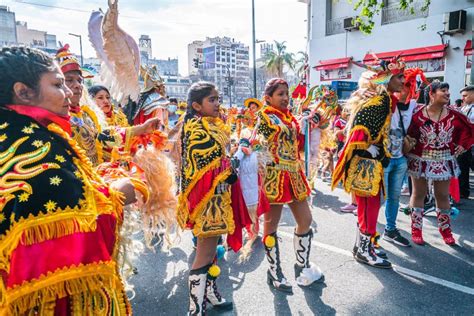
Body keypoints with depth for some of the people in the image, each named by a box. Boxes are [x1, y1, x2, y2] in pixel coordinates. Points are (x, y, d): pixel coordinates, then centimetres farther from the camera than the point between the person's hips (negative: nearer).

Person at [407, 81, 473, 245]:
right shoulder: (417, 115, -14)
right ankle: (416, 229, 20)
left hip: (444, 161, 3)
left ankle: (445, 229, 29)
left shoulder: (453, 115, -3)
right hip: (420, 160, -3)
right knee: (419, 194, 9)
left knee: (443, 196, 12)